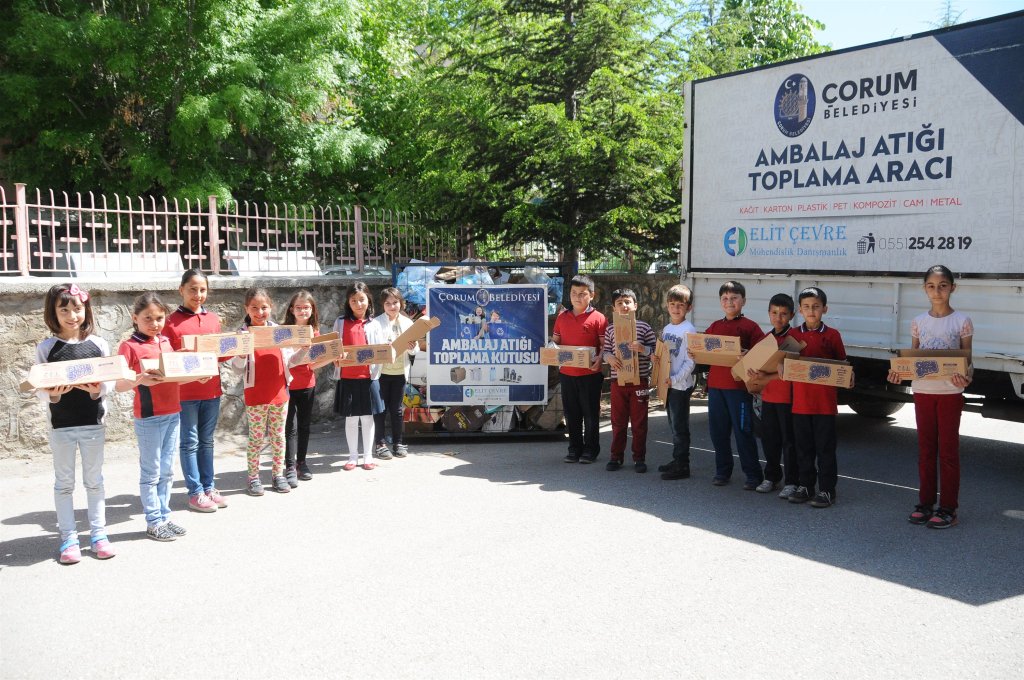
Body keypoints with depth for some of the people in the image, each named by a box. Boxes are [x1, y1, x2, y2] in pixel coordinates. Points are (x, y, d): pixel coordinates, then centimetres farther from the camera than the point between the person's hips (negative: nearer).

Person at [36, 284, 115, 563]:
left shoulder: (98, 344, -1)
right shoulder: (46, 348, -3)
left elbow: (108, 382, 0)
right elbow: (40, 389, -3)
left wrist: (97, 390, -20)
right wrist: (53, 394, -24)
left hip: (93, 423, 1)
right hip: (61, 425, -1)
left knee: (94, 480, 11)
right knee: (64, 483, 8)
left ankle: (98, 534, 20)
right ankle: (68, 539, 16)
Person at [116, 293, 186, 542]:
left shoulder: (167, 342, 11)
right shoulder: (129, 346, -6)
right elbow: (119, 385, -12)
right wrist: (139, 380, -31)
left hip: (173, 413, 6)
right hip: (149, 416, -6)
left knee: (166, 470, 13)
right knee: (151, 472, 3)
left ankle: (164, 516, 23)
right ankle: (154, 522, 12)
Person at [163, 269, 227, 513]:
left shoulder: (214, 318, 10)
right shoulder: (172, 321, -4)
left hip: (211, 388, 5)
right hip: (185, 390, -4)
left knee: (207, 440, 13)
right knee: (190, 442, 3)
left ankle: (208, 487, 22)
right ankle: (195, 493, 10)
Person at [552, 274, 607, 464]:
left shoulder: (598, 318, -6)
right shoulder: (562, 317, 8)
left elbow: (605, 345, -7)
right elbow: (555, 341, 15)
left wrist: (600, 359, -25)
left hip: (590, 374, -4)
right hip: (566, 373, 4)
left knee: (591, 413, 5)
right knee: (571, 413, 12)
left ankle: (591, 449, 17)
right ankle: (575, 448, 23)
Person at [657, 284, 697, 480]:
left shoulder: (689, 330, -12)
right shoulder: (666, 329, 12)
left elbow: (690, 362, -15)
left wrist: (675, 379, -20)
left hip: (681, 385, -8)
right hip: (668, 383, 8)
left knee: (680, 427, -3)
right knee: (674, 425, 16)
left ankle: (682, 466, 4)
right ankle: (677, 460, 26)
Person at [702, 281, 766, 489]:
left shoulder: (750, 327, -2)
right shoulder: (714, 327, 14)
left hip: (739, 386, -5)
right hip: (715, 385, 5)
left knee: (743, 431, -2)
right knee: (718, 431, 10)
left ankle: (754, 475, 8)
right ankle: (722, 471, 24)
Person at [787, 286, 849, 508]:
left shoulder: (832, 335, -1)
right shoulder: (794, 334, 5)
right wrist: (783, 369, -10)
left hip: (825, 402, -3)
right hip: (800, 401, 3)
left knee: (825, 447, 4)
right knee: (803, 447, 12)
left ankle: (827, 490, 12)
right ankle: (805, 485, 24)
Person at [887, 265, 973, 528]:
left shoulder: (962, 322, -3)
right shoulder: (919, 322, 6)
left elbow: (968, 361, -2)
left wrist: (966, 377, -23)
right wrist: (899, 373, -9)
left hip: (950, 392, -3)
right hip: (923, 391, 3)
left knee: (948, 449, 2)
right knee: (925, 448, 9)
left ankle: (948, 508, 9)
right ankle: (926, 503, 18)